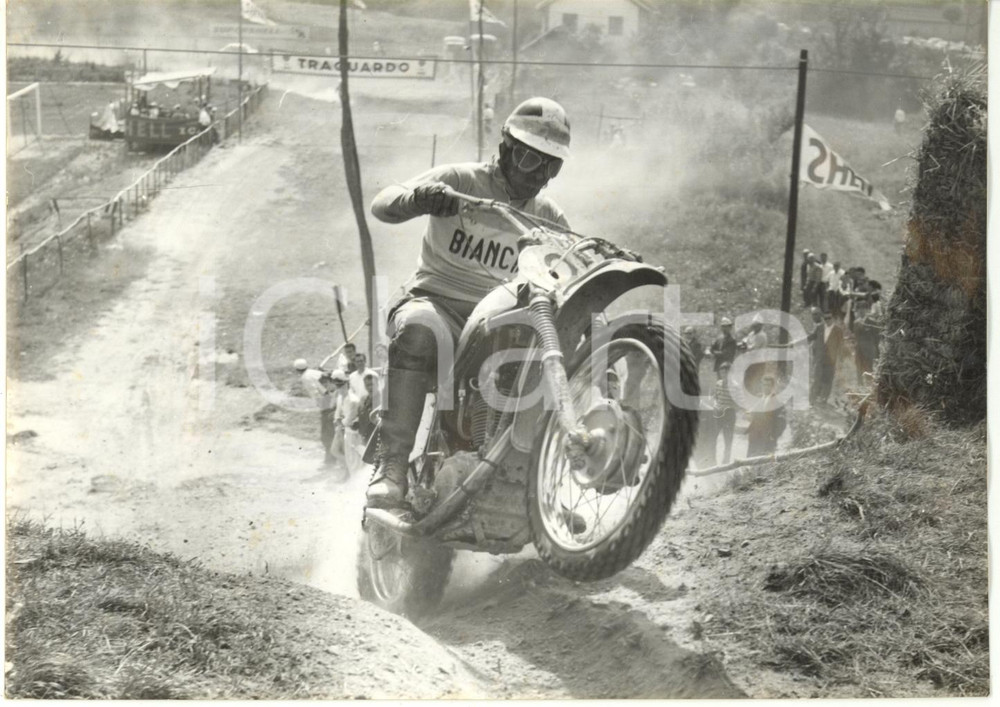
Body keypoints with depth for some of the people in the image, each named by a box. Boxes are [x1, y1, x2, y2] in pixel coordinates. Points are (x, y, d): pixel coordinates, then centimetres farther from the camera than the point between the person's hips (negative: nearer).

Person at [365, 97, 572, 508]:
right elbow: (381, 204, -13)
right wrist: (417, 199, -37)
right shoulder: (459, 181, 0)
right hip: (437, 301, -5)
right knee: (416, 330, -39)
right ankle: (391, 464, -40)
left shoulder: (547, 217, 17)